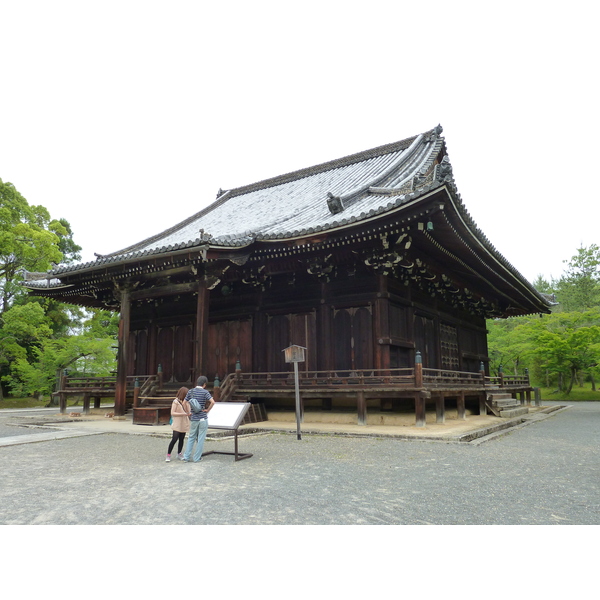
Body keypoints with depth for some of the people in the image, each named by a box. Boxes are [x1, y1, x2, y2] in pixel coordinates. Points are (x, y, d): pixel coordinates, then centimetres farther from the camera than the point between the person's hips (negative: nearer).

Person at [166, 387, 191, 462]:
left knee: (181, 439, 8)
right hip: (177, 424, -6)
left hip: (184, 424, 6)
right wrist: (183, 414, -19)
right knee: (174, 439, -8)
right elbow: (172, 413, -13)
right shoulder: (176, 402, -7)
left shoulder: (186, 402, 11)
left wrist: (185, 403, -11)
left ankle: (179, 454, 20)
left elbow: (188, 412, 3)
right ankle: (168, 455, 2)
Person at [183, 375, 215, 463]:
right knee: (201, 439, 6)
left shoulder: (190, 391, 3)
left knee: (191, 438, 16)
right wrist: (208, 410, -7)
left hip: (193, 419, 3)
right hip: (203, 418, -3)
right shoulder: (205, 392, -9)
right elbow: (212, 402, -21)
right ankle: (197, 458, 10)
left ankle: (186, 457, 12)